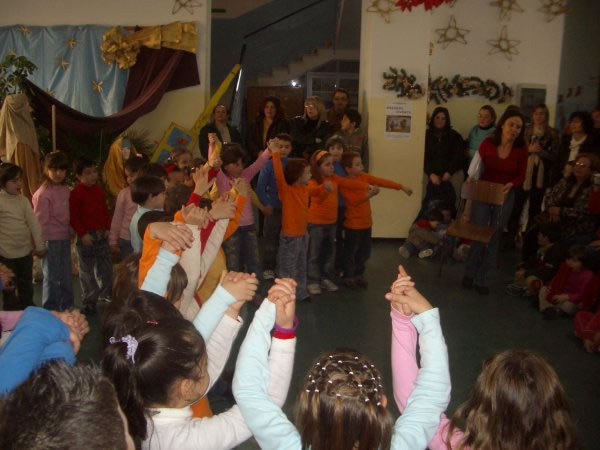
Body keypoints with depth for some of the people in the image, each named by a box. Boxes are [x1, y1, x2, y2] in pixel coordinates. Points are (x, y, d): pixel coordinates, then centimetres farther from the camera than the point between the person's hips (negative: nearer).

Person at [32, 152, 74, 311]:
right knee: (52, 277, 4)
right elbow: (40, 221, -13)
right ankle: (50, 310, 17)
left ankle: (67, 306, 30)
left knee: (67, 275, 15)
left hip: (65, 238, 6)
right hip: (51, 240, -6)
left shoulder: (65, 190, 5)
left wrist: (70, 234, 11)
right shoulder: (43, 193, -15)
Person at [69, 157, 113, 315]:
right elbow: (73, 217, -12)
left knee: (105, 266, 13)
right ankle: (89, 301, 13)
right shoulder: (76, 193, -12)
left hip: (102, 234, 6)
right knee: (87, 270, 3)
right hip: (86, 236, -6)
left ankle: (105, 294, 30)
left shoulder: (99, 190, 8)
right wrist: (83, 234, -17)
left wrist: (108, 228, 5)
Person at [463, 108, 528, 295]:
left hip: (505, 196, 1)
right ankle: (470, 273, 19)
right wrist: (471, 177, -18)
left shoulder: (521, 149, -10)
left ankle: (481, 279, 19)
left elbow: (521, 175, -2)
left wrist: (510, 185, -19)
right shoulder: (488, 143, -11)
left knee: (494, 237, 8)